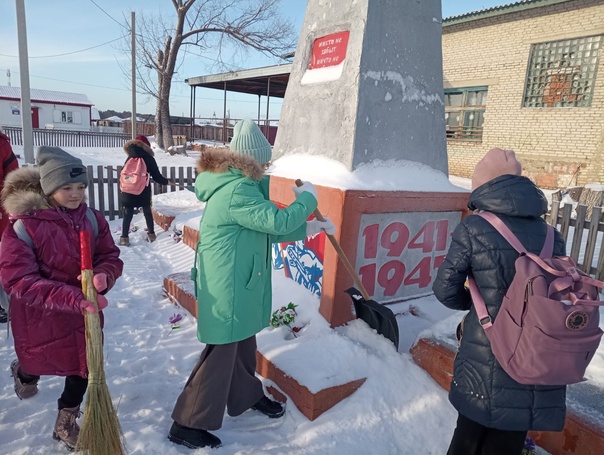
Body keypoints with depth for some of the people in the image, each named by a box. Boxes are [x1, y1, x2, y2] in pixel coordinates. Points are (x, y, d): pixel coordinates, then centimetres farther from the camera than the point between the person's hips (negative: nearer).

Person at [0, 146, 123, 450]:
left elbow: (110, 256, -5)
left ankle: (66, 424, 43)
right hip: (40, 317, -3)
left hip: (84, 312, 4)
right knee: (41, 363, 23)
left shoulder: (91, 218, -9)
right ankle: (25, 373, 64)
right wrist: (71, 297, -38)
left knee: (83, 366, 15)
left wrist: (103, 275, -30)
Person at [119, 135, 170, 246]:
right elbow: (157, 176, -2)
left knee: (128, 214, 7)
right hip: (144, 191, -1)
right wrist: (166, 182, 14)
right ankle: (151, 234, 25)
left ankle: (124, 237, 7)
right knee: (147, 211, 16)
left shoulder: (130, 157, 3)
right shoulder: (149, 158, -4)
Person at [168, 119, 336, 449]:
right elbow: (277, 221, -25)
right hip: (227, 287, -10)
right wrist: (307, 199, -8)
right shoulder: (237, 190, -24)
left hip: (237, 284, 10)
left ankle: (249, 395, 46)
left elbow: (264, 230, 16)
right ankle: (188, 424, 20)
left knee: (242, 343, 25)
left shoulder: (234, 184, 11)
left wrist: (308, 228, 13)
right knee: (221, 352, 3)